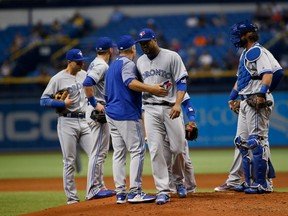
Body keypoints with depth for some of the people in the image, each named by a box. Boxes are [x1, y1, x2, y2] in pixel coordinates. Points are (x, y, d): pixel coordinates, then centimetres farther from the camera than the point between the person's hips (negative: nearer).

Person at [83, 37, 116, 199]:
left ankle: (100, 186, 19)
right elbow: (87, 84, -28)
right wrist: (95, 104, -22)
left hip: (98, 111, 10)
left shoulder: (95, 64, 17)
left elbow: (89, 83, 22)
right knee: (98, 151, -8)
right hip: (98, 112, -10)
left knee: (102, 151, 15)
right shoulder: (101, 66, -14)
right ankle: (94, 189, -8)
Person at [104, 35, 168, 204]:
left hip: (112, 114, 9)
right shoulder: (128, 64, -8)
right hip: (128, 114, -9)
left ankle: (121, 193, 6)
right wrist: (150, 89, -37)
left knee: (119, 152, 8)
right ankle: (135, 191, -15)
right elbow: (130, 82, -27)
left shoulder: (111, 67, 21)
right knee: (137, 150, -9)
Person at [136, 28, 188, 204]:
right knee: (155, 150, -6)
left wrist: (178, 104, -22)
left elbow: (181, 82, -7)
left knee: (178, 148, -3)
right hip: (151, 110, 3)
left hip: (171, 108, -3)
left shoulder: (172, 57, -3)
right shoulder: (140, 62, 13)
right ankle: (163, 191, -6)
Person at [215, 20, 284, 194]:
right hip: (246, 102, 11)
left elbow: (268, 73, -25)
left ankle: (263, 183, -10)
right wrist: (233, 96, 26)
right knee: (242, 141, 13)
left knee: (257, 141, -11)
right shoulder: (245, 54, 22)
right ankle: (234, 180, 19)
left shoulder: (257, 52, -10)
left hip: (258, 102, -11)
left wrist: (262, 92, -35)